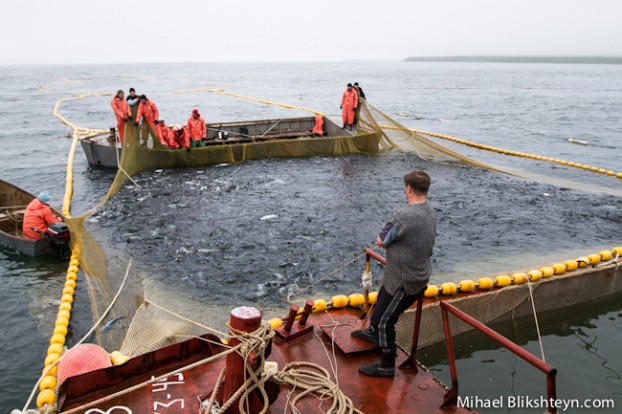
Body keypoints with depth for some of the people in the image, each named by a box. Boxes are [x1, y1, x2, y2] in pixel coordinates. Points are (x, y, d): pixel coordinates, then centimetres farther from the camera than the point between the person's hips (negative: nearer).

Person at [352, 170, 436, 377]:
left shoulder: (404, 215, -31)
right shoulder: (430, 210, -2)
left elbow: (382, 240, -18)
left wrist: (382, 238, 1)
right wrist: (388, 238, -4)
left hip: (405, 281, -9)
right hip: (419, 273, 9)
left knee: (384, 320, 6)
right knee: (381, 304, 31)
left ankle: (386, 365, 22)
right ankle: (373, 332, 56)